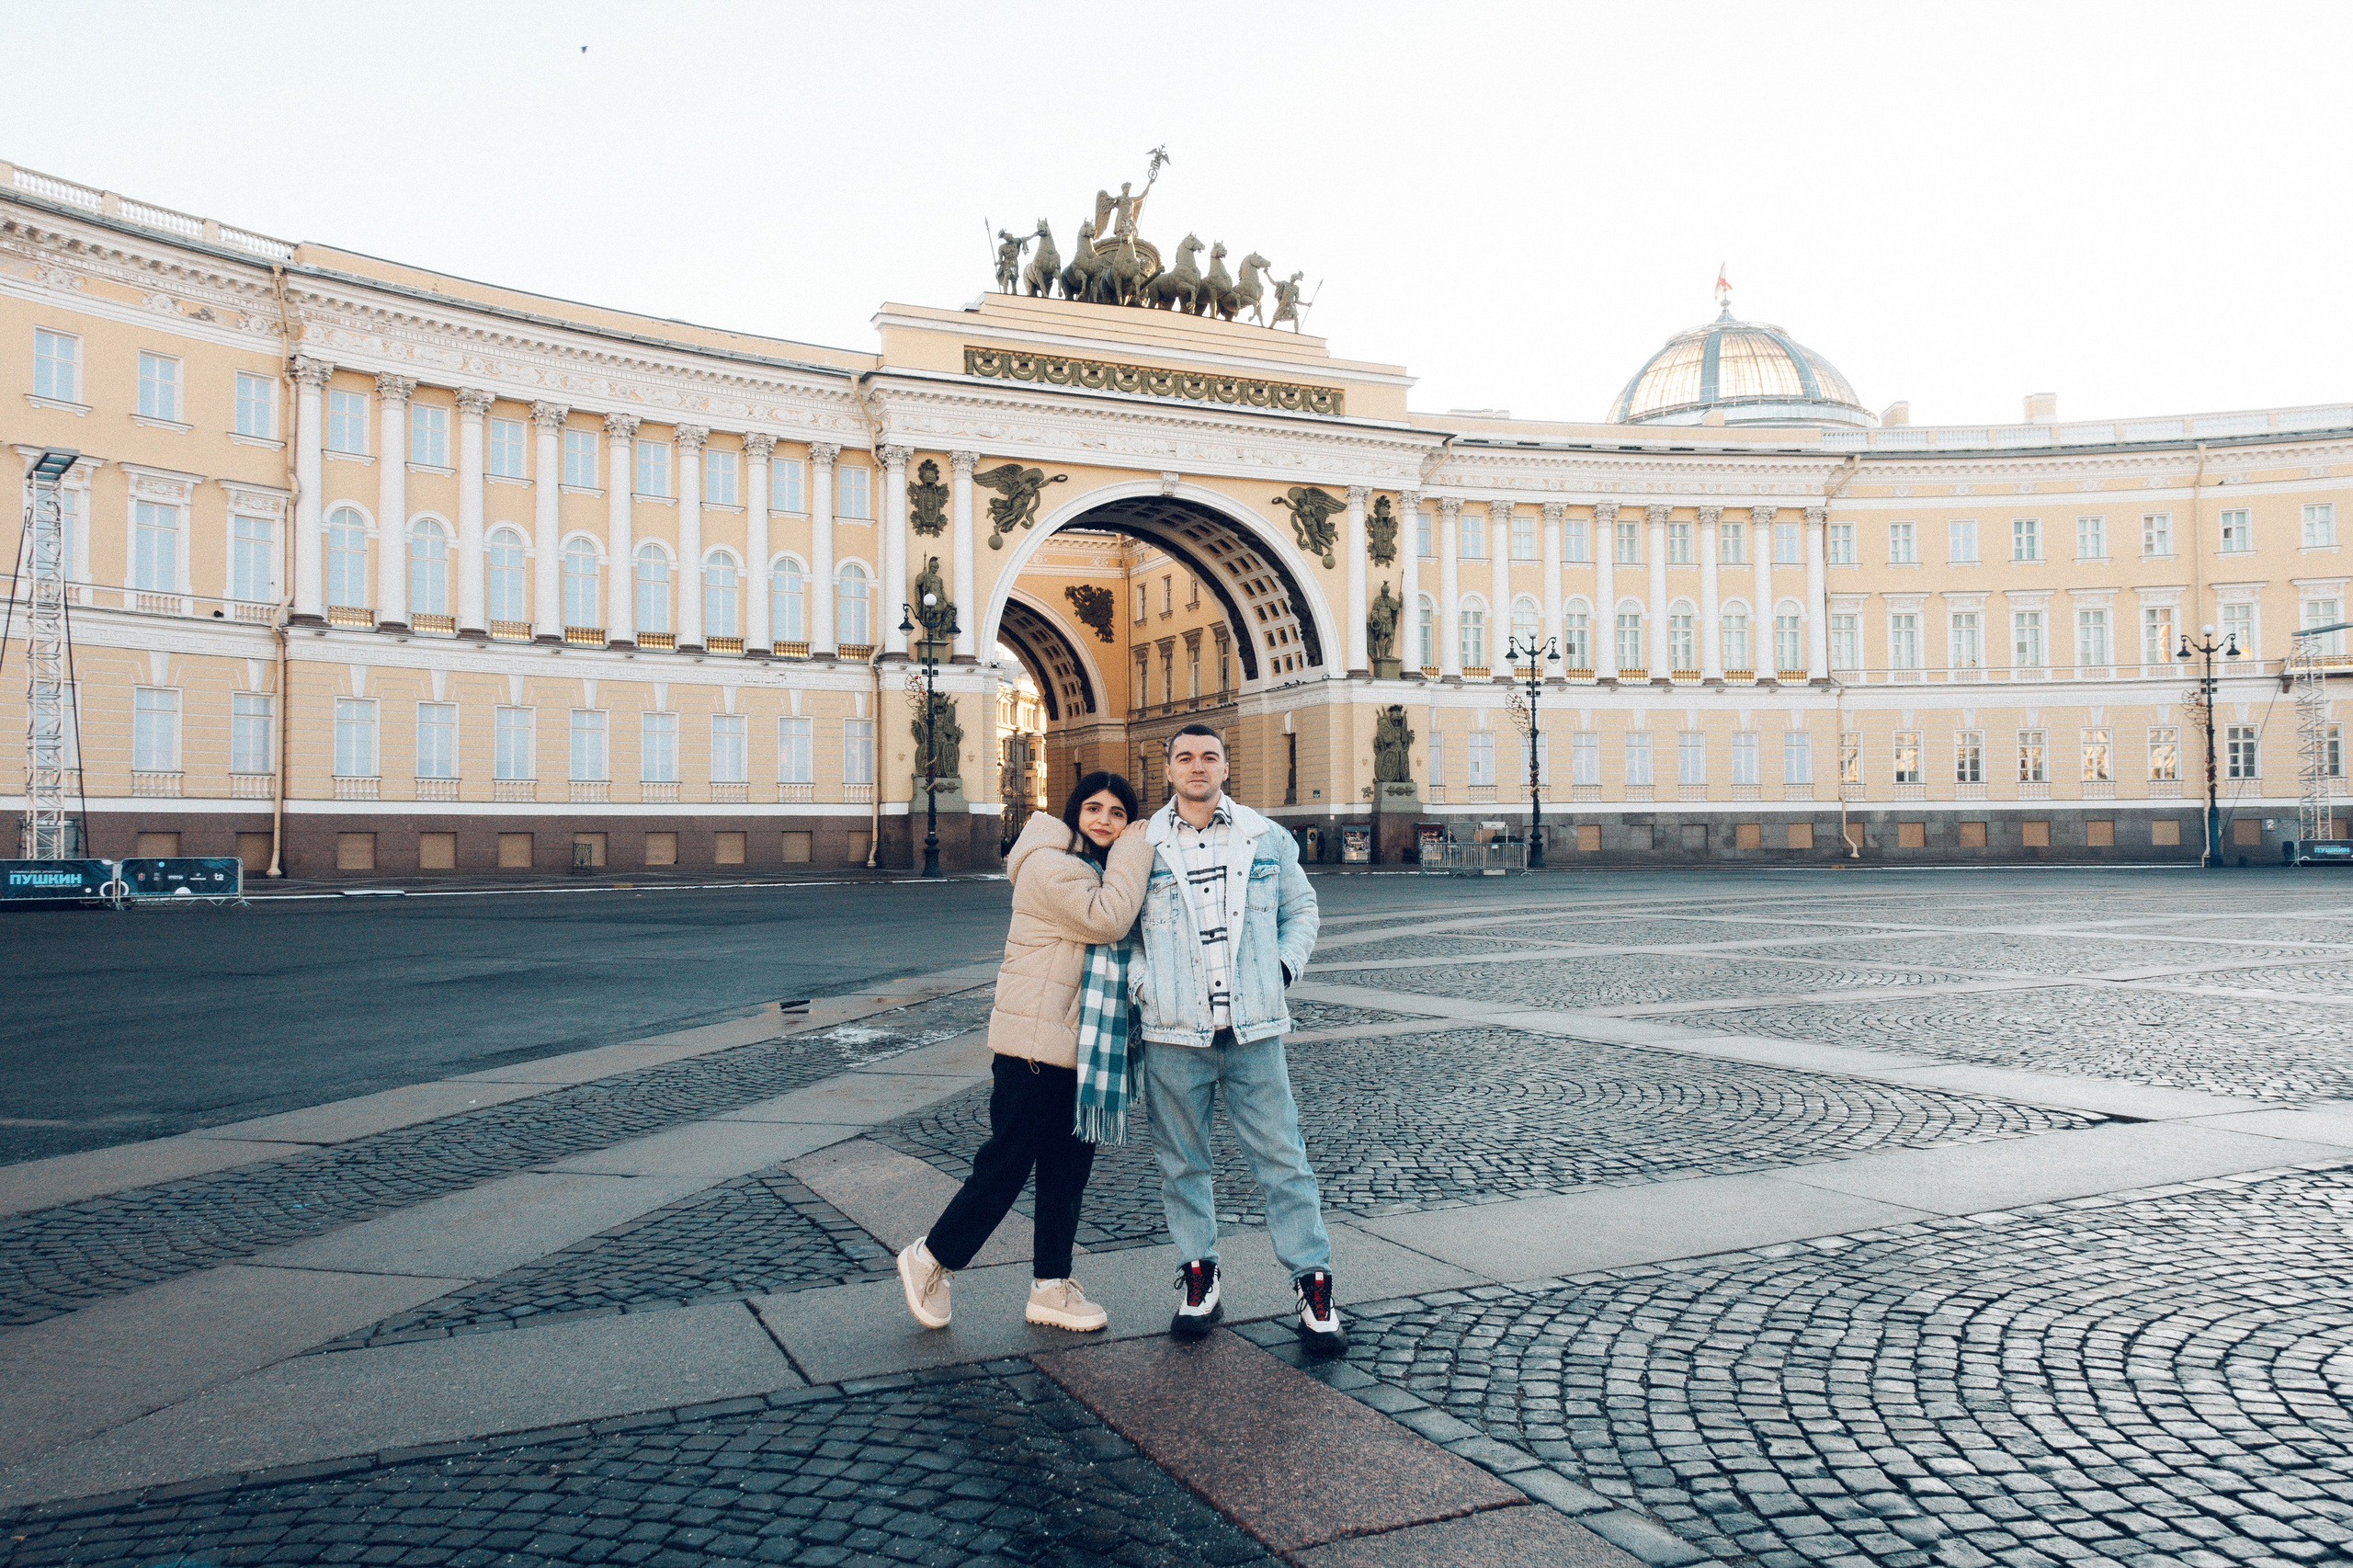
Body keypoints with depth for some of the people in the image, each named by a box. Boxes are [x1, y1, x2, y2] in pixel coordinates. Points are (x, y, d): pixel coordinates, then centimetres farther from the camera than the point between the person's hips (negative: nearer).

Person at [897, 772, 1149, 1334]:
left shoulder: (1098, 869, 17)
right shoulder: (1049, 866, -14)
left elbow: (1120, 940, 19)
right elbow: (1106, 920, -24)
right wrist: (1134, 852, -15)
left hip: (1083, 1045, 9)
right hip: (1034, 1042, -9)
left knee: (1069, 1168, 12)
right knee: (1008, 1161, -1)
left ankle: (1051, 1287, 21)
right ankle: (931, 1259, 17)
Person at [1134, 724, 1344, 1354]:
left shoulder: (1266, 838, 7)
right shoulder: (1141, 845, 3)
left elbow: (1301, 908, 17)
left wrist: (1285, 965, 1)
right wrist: (1141, 980, -5)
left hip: (1254, 1027, 0)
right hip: (1174, 1033, 0)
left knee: (1282, 1158, 2)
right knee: (1182, 1162, 9)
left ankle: (1313, 1284, 12)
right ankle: (1199, 1281, 24)